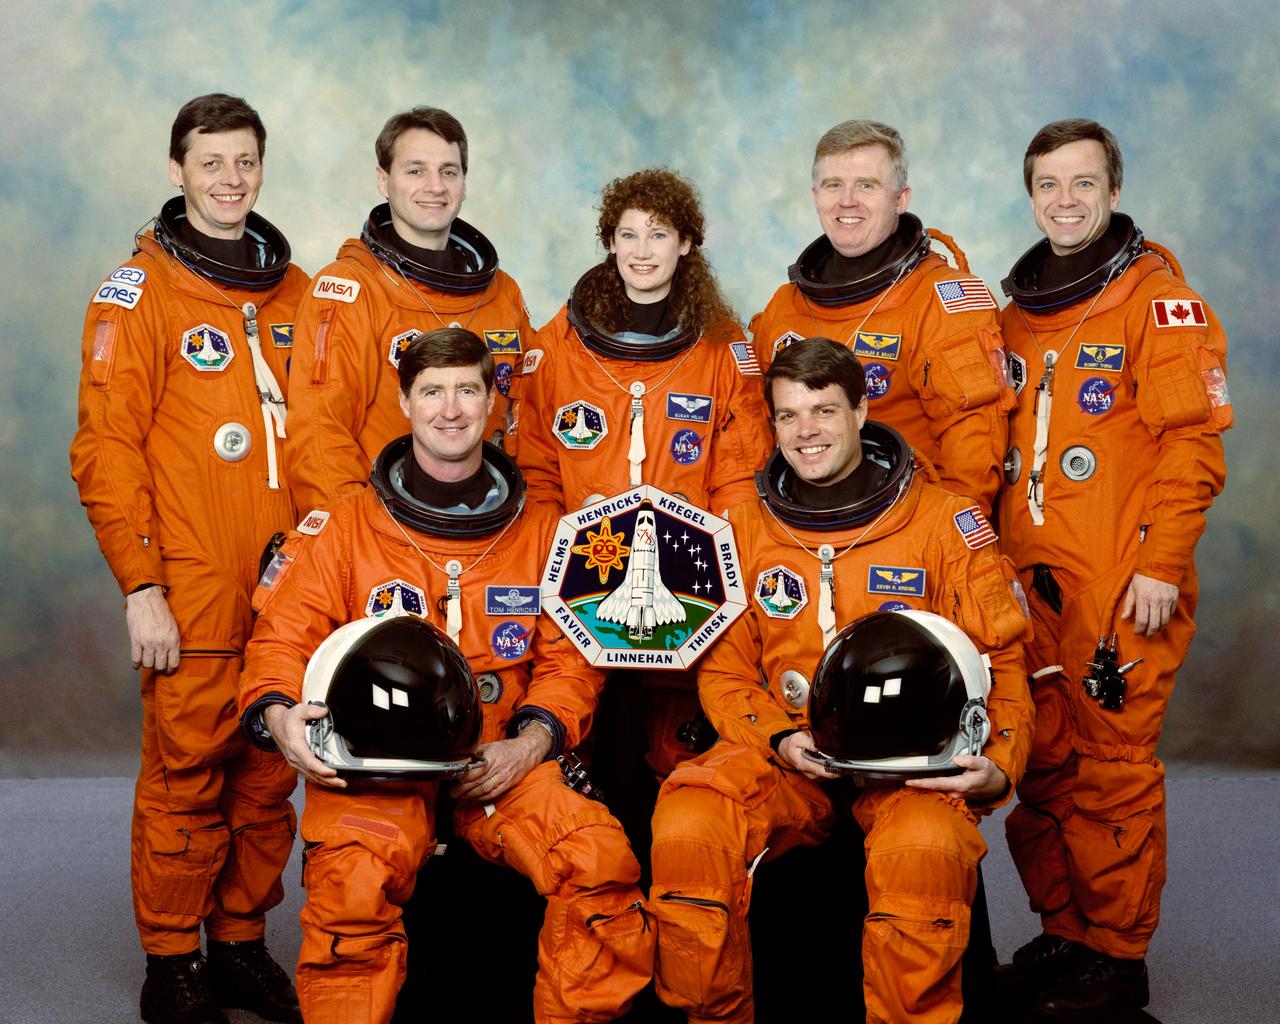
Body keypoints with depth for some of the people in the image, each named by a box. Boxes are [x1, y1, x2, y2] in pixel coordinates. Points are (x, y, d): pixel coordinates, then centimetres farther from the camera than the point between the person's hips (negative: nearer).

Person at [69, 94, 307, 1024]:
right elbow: (107, 448, -6)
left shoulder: (294, 290, 13)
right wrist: (139, 585, -11)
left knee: (269, 773, 9)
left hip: (287, 581, 5)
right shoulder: (139, 291, -2)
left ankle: (243, 943, 24)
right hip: (194, 593, -5)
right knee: (185, 777, 0)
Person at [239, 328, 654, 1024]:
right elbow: (283, 638, 3)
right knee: (355, 879, -33)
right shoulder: (342, 528, 8)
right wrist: (280, 716, -19)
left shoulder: (539, 534, 14)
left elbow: (569, 657, 10)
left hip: (500, 759, 2)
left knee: (602, 859, -24)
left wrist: (530, 742, -8)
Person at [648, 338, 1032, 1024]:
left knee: (924, 848, -36)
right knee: (685, 831, -28)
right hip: (785, 754, 2)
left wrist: (999, 764, -12)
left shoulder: (945, 521, 3)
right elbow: (722, 670, 11)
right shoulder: (746, 527, 10)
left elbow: (997, 658, 5)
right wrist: (778, 739, -9)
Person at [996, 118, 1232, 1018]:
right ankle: (1065, 932, 23)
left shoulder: (1158, 299, -4)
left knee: (1113, 766, -2)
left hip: (1120, 583, -6)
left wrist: (1161, 563, -16)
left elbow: (1191, 441, -11)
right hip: (1027, 576, 6)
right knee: (1043, 762, 10)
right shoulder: (1020, 311, 16)